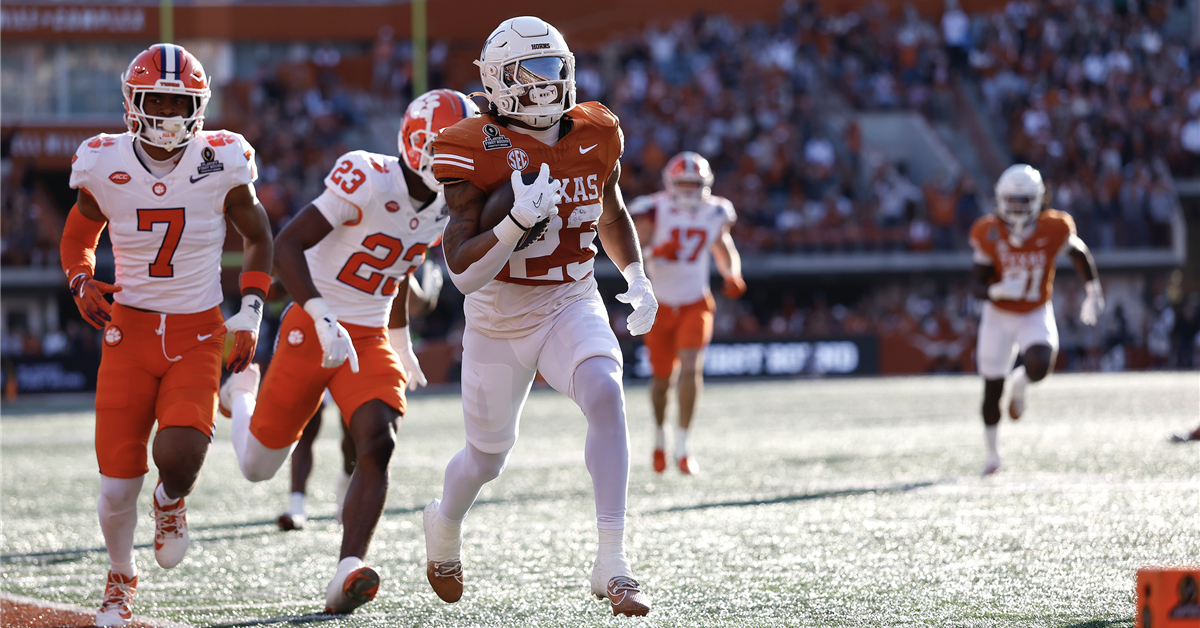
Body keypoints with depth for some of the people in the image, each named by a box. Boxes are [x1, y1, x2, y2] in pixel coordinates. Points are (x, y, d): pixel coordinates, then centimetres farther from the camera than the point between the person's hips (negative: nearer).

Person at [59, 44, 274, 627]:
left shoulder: (220, 163, -9)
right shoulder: (105, 165, -7)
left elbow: (258, 237, 8)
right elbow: (78, 237, 13)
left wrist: (250, 314, 0)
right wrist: (82, 283, -7)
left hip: (197, 337, -1)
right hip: (129, 332, 1)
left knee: (178, 457, -24)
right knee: (117, 487, -2)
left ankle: (172, 499, 16)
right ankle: (121, 579, 30)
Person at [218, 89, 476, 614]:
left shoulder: (443, 207, 3)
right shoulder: (368, 179, -21)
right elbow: (288, 244, -25)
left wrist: (402, 344, 32)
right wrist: (324, 320, -36)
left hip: (370, 339, 5)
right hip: (312, 331, -5)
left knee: (378, 445, -20)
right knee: (257, 466, 7)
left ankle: (346, 575, -25)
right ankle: (242, 394, 43)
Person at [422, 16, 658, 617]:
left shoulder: (594, 138, -4)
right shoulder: (476, 153, -19)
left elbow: (612, 214, 18)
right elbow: (462, 272, -24)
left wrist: (636, 275, 4)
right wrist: (518, 221, -38)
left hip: (572, 303, 2)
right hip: (499, 317, -2)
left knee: (605, 395, -27)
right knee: (487, 455, 12)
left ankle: (611, 564, -27)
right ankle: (445, 523, 49)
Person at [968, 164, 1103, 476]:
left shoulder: (1053, 230, -19)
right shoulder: (989, 234, -17)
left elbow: (1079, 252, 3)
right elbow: (976, 283, -13)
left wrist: (1094, 293, 4)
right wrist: (996, 290, -35)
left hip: (1036, 314, -1)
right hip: (999, 314, 1)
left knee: (1039, 367, -29)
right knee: (992, 390, 5)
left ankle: (1019, 385, 10)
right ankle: (992, 451, 31)